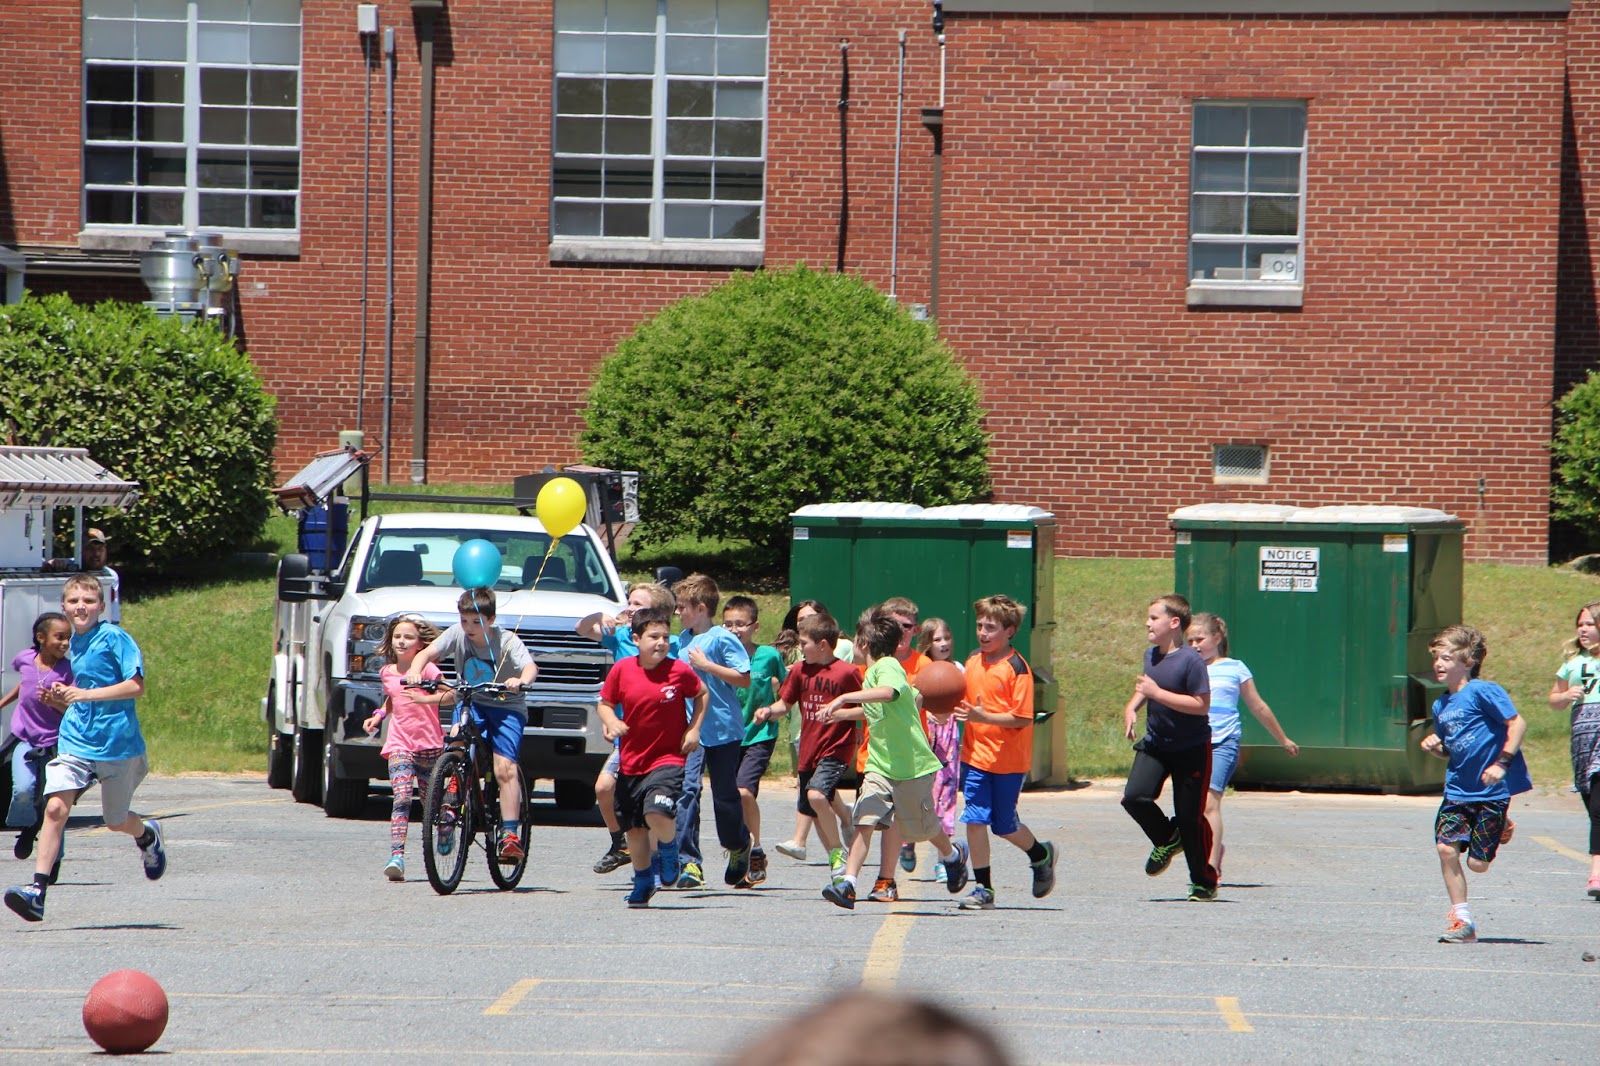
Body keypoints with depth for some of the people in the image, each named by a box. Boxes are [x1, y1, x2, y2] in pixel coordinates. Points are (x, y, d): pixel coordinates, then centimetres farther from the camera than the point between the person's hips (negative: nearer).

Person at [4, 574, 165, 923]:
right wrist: (64, 698, 2)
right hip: (75, 742, 4)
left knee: (116, 820, 12)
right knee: (55, 807, -15)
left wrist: (85, 694, -23)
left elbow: (136, 686, -17)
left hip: (117, 744, -4)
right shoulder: (74, 643, 10)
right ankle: (38, 888, -19)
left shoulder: (115, 638, -11)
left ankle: (148, 835, 48)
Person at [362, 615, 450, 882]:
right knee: (402, 798, -15)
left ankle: (445, 831, 44)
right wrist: (379, 715, 10)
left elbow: (450, 694, -15)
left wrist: (424, 699, -29)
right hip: (399, 744, 2)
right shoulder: (387, 672, 10)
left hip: (429, 743, -2)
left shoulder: (426, 668, -6)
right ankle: (397, 855, -26)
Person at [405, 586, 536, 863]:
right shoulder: (458, 634, -7)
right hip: (471, 702, 3)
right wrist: (415, 672, -39)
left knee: (505, 768, -19)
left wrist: (521, 681, -56)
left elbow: (530, 667, -32)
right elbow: (427, 653, -16)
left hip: (507, 708, -3)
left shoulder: (508, 641, -16)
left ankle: (510, 834, -20)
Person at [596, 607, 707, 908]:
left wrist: (694, 728, 0)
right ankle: (643, 881, 32)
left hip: (668, 757, -3)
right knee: (634, 828, 11)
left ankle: (668, 850, 7)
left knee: (657, 812, -26)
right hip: (631, 760, 3)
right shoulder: (622, 670, -4)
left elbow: (702, 694, 11)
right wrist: (611, 722, -13)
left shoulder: (680, 671, -7)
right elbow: (605, 703, 7)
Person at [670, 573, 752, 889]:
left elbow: (744, 679, -13)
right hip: (690, 729, 4)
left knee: (725, 795, 8)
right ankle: (689, 861, -16)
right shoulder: (682, 640, 12)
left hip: (722, 729, -4)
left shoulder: (722, 639, -8)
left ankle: (739, 848, 34)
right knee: (687, 789, -13)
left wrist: (707, 665, -17)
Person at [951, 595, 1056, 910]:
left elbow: (1022, 718, -17)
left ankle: (1041, 855, 35)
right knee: (975, 820, -2)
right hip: (975, 756, 5)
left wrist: (983, 717, -28)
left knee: (1004, 826, 6)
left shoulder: (1016, 668, -13)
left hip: (1008, 760, -5)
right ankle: (983, 889, 5)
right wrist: (955, 709, -4)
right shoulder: (973, 661, 6)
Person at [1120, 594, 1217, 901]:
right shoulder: (1151, 655, 6)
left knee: (1190, 816, -2)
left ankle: (1204, 882, 15)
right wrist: (1133, 705, 7)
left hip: (1191, 749, -6)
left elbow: (1201, 704, -23)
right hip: (1155, 744, 6)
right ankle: (1167, 839, 14)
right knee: (1134, 796, -15)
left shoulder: (1190, 661, -18)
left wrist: (1157, 693, -25)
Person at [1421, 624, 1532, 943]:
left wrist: (1502, 763, -20)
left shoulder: (1482, 691, -12)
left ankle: (1501, 828, 33)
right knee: (1446, 847, -12)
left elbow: (1517, 723, -14)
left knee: (1478, 863, -3)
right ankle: (1462, 921, -3)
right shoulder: (1440, 706, 11)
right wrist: (1435, 747, -1)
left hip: (1491, 790, -6)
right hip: (1458, 789, 6)